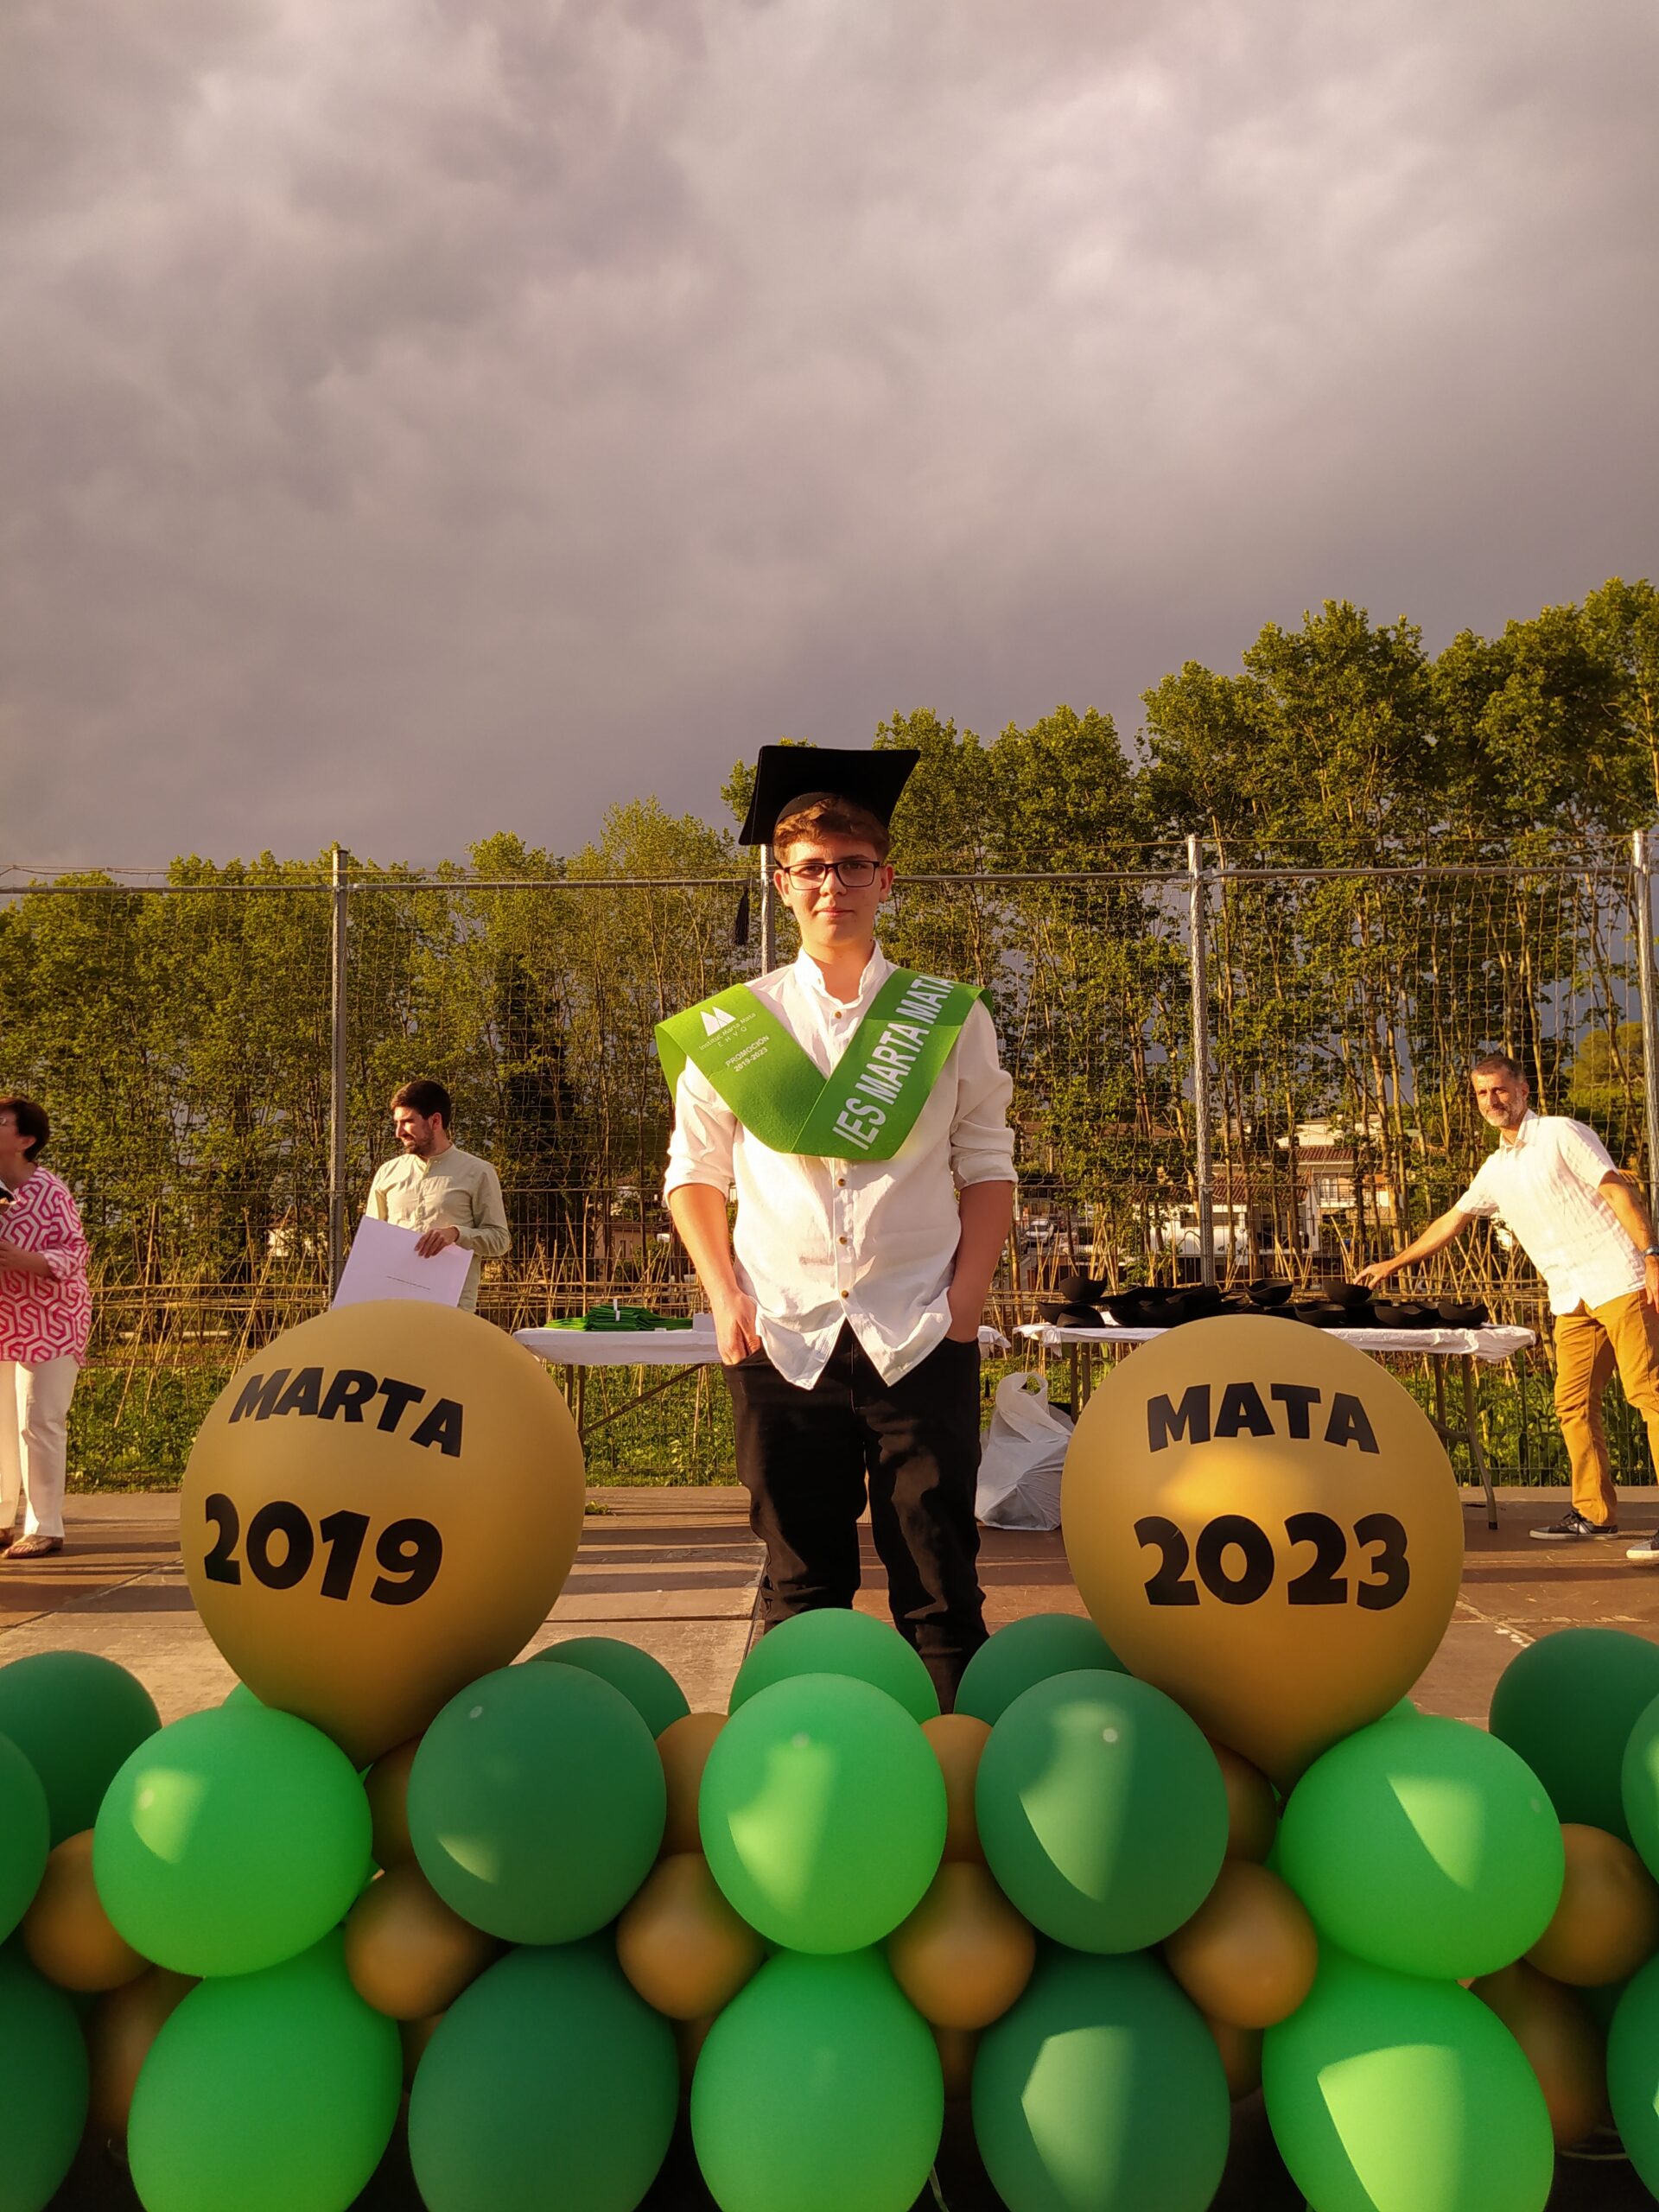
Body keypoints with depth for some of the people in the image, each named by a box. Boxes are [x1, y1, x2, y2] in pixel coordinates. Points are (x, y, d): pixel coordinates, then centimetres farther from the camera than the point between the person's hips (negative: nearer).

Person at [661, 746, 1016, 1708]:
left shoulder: (951, 1018, 7)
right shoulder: (732, 1027, 6)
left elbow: (988, 1169, 8)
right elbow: (693, 1173, 12)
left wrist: (965, 1300, -3)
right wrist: (726, 1298, 0)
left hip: (921, 1339, 0)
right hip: (783, 1339, 1)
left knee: (941, 1587, 3)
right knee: (801, 1587, 9)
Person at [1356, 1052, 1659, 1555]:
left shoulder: (1561, 1134, -2)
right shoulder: (1496, 1170, 18)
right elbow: (1452, 1221, 28)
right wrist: (1394, 1263, 29)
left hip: (1618, 1281, -7)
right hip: (1572, 1299, 7)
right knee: (1573, 1404, 4)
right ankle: (1594, 1514, 12)